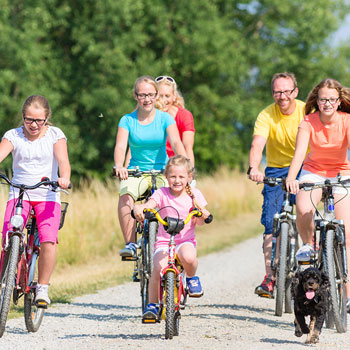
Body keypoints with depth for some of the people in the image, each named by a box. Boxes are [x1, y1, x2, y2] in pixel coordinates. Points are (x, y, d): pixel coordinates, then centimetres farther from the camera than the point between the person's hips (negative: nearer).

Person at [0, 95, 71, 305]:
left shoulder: (55, 135, 1)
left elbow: (63, 160, -14)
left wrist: (64, 178, -36)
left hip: (47, 195, -1)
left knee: (48, 240, -21)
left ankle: (43, 287, -4)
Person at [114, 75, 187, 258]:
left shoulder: (165, 118, -1)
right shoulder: (127, 120, 0)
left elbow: (176, 142, -16)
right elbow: (120, 146, -13)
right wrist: (119, 166, -36)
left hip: (161, 171, 0)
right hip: (135, 172, 0)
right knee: (125, 195, -33)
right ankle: (130, 244, -29)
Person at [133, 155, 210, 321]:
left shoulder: (194, 195, 5)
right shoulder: (162, 193, -1)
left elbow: (199, 222, 1)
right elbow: (148, 205, -19)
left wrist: (203, 215, -22)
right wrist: (138, 208, -42)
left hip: (186, 240, 1)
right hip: (163, 241, 0)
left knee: (188, 257, -36)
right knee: (159, 268, -29)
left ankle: (192, 278, 1)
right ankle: (152, 304, -7)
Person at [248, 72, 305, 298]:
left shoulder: (306, 112, -10)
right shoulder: (267, 116, -12)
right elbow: (258, 144, -26)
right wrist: (254, 168, -46)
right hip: (276, 171, 0)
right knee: (272, 223, -11)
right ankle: (271, 276, -7)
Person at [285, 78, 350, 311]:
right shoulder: (309, 122, -16)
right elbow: (300, 152, -29)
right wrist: (291, 178, -47)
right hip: (313, 171, 0)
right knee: (304, 210, -34)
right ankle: (308, 245, 0)